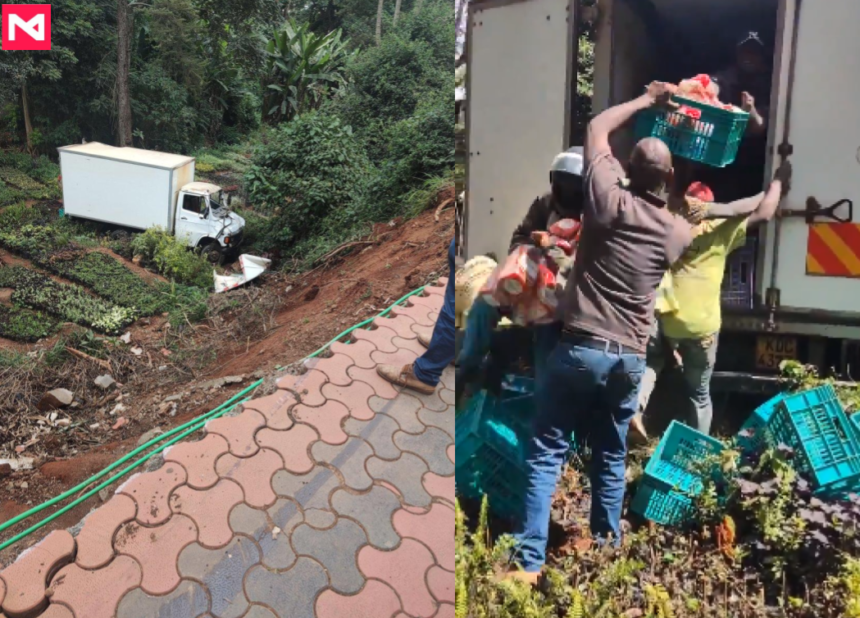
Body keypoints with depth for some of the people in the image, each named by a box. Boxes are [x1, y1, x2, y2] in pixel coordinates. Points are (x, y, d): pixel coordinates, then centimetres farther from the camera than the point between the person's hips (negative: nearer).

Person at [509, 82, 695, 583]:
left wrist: (647, 99, 19)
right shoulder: (678, 231, 5)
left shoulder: (610, 202, -7)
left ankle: (530, 560, 2)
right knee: (611, 457, 19)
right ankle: (607, 546, 32)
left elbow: (597, 128, 7)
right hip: (630, 358, 4)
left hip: (581, 348, -4)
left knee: (546, 453, 2)